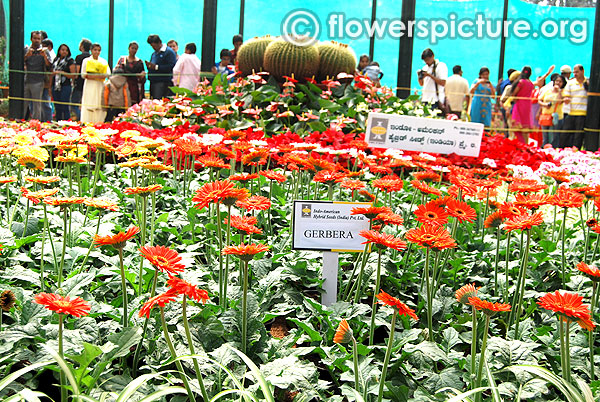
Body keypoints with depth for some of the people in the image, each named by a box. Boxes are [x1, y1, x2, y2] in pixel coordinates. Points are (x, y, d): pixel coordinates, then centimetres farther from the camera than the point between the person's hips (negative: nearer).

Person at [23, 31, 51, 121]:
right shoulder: (26, 50, 12)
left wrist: (44, 56, -22)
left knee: (37, 105, -3)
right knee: (23, 104, 3)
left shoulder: (44, 51, 5)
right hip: (25, 81, 3)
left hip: (37, 82, -3)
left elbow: (48, 66, -6)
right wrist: (27, 55, -15)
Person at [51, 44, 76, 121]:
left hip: (65, 86, -5)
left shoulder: (70, 61, -1)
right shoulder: (55, 60, 15)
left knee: (64, 107, -9)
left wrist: (61, 73, -15)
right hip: (55, 86, 5)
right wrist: (50, 86, 15)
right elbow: (52, 74, 19)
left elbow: (73, 76, -8)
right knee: (57, 107, 8)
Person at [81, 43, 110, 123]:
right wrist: (93, 76, -14)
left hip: (100, 86, 2)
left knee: (100, 106, -5)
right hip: (89, 86, -2)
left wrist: (100, 76, -17)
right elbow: (83, 74, 0)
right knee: (88, 106, -9)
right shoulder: (86, 60, 8)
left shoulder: (104, 61, 14)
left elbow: (108, 73, 1)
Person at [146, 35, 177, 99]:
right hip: (153, 81, 8)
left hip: (163, 82, -8)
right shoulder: (154, 54, 21)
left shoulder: (169, 52, -6)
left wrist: (156, 67, -19)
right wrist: (149, 66, 4)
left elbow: (171, 66, -17)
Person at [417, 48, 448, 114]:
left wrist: (430, 75, -15)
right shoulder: (425, 68, 17)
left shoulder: (441, 66, -3)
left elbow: (443, 83, -13)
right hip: (425, 99, 6)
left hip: (435, 100, -6)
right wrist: (420, 77, 1)